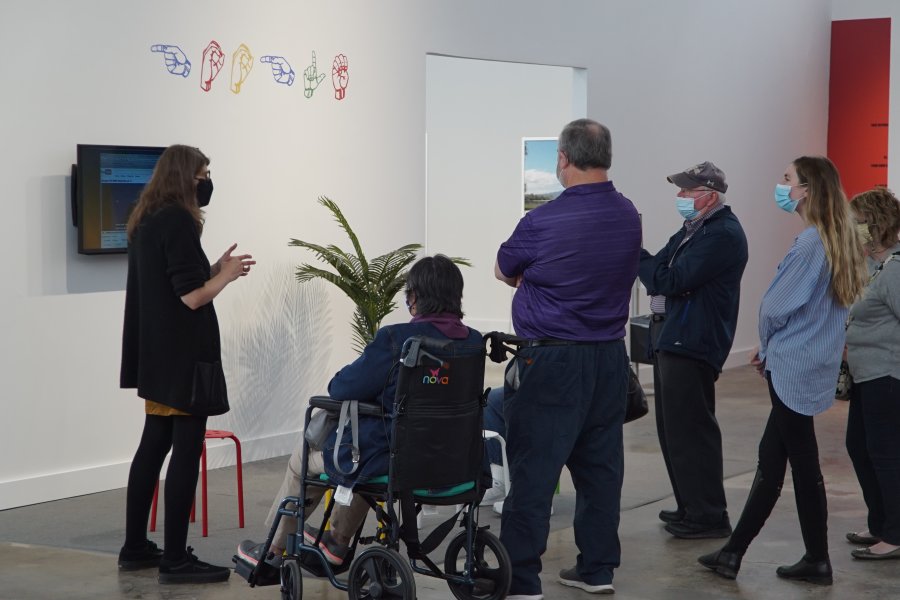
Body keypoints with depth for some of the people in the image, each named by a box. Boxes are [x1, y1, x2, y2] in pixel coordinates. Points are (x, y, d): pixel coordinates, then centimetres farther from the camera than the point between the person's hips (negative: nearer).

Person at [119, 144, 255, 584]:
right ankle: (175, 560, -3)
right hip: (183, 355, -10)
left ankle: (135, 547, 21)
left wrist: (216, 269, 12)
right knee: (186, 450, -5)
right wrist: (227, 274, -3)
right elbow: (192, 296, -19)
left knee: (154, 445, 15)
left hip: (157, 357, 10)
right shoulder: (178, 221, -16)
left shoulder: (145, 222, 12)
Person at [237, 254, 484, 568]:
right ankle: (338, 541, 50)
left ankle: (273, 551, 41)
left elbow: (341, 389, -14)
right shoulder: (474, 342, -4)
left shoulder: (395, 339, -22)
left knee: (304, 455, 22)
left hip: (391, 459, -7)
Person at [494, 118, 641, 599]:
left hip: (551, 361, -6)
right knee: (600, 466, 14)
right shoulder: (629, 217, 2)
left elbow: (503, 271, 2)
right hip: (610, 358, 6)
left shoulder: (542, 222, -16)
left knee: (533, 470, -2)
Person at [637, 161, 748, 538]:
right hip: (671, 338, 11)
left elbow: (669, 281, -22)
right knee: (673, 429, 16)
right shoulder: (694, 229, 16)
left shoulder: (723, 235, -17)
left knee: (688, 430, -7)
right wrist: (640, 257, -1)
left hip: (692, 343, -11)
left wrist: (636, 255, -9)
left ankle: (708, 517, -1)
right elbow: (661, 268, 17)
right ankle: (689, 507, 25)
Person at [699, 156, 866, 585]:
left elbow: (776, 307, -16)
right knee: (772, 457, 12)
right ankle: (734, 552, 18)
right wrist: (769, 350, 11)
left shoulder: (810, 243, -19)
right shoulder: (840, 240, 8)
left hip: (793, 368, -8)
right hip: (815, 365, 8)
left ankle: (818, 561, 11)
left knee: (803, 464, 1)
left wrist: (766, 344, 4)